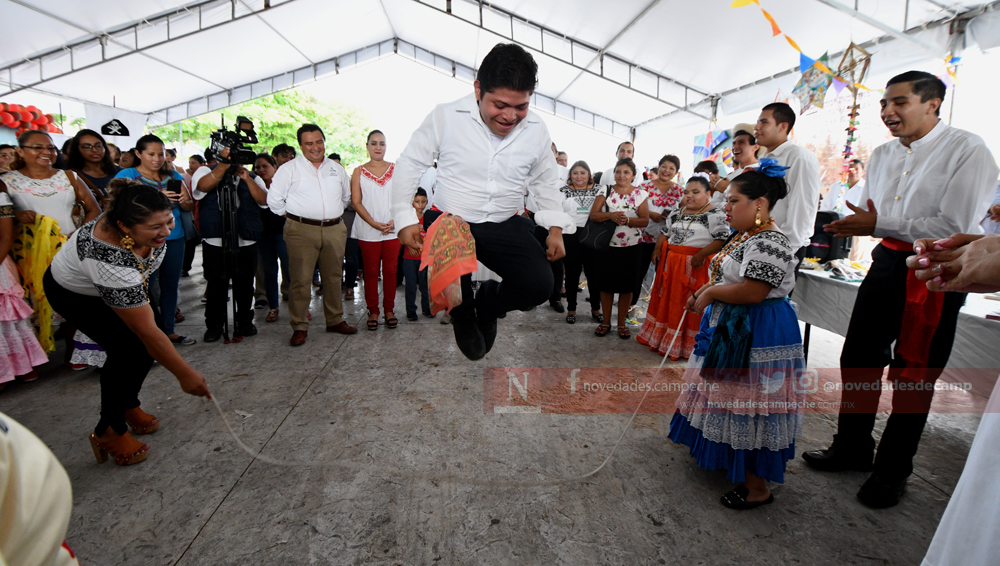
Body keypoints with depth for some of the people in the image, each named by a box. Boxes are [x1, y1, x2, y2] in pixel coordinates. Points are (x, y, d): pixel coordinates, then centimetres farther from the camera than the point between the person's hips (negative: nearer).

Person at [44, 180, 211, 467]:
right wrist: (185, 375, -34)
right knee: (129, 349, -18)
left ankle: (129, 406, 21)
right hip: (74, 292, -6)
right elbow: (147, 331, -40)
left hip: (126, 282, 7)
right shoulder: (110, 258, -44)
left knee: (148, 345, -2)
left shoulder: (150, 220, -27)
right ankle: (109, 431, 1)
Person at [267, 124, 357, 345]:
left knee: (334, 277, 10)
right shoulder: (289, 169, 2)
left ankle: (335, 320, 22)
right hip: (302, 231, -3)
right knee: (301, 279, -4)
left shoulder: (337, 169, 14)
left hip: (335, 230, 4)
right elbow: (274, 200, 1)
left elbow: (347, 196, 25)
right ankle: (299, 327, 5)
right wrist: (294, 217, 5)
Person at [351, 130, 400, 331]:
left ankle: (389, 309, 15)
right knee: (371, 271, 4)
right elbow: (356, 202, 0)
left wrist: (394, 222, -10)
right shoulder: (359, 171, 7)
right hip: (368, 231, -1)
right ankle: (373, 311, 13)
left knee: (390, 270, 3)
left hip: (393, 230, 1)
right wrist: (375, 224, -12)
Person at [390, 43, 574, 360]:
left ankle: (488, 303, 21)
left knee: (539, 285, -15)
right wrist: (405, 219, -5)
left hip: (506, 226, 2)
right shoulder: (446, 117, -11)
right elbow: (410, 164, 0)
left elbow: (545, 182, 14)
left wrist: (555, 228, 6)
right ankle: (464, 317, 24)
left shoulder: (536, 130, -2)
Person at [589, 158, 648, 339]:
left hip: (631, 248, 0)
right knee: (606, 284, 7)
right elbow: (593, 215, -7)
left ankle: (622, 323, 20)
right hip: (607, 246, 0)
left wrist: (627, 219, -22)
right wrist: (610, 215, -25)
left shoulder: (640, 194, 2)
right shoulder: (606, 191, 2)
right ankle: (606, 322, 21)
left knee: (627, 286, 7)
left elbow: (645, 220, -4)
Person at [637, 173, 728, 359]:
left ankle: (686, 345, 13)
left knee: (690, 305, 0)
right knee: (666, 300, 14)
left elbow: (722, 239, -17)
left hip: (696, 266, -6)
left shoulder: (715, 214, -8)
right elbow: (665, 233, 21)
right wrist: (658, 249, 5)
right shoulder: (676, 212, 13)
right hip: (670, 263, 7)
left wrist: (701, 255, -24)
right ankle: (662, 337, 31)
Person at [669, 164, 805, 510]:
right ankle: (726, 457, 41)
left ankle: (756, 486, 15)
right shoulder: (745, 237, 11)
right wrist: (701, 294, 5)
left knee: (748, 403, -1)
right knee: (730, 397, 22)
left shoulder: (768, 243, -22)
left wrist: (709, 293, -16)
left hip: (756, 338, -11)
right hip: (731, 329, 11)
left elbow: (751, 292, -29)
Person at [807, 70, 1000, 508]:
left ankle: (892, 471, 23)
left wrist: (880, 224, -21)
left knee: (913, 375, 4)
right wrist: (856, 224, -5)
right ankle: (852, 448, 29)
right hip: (887, 263, 6)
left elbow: (954, 227, -19)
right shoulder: (881, 155, 11)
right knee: (857, 359, 11)